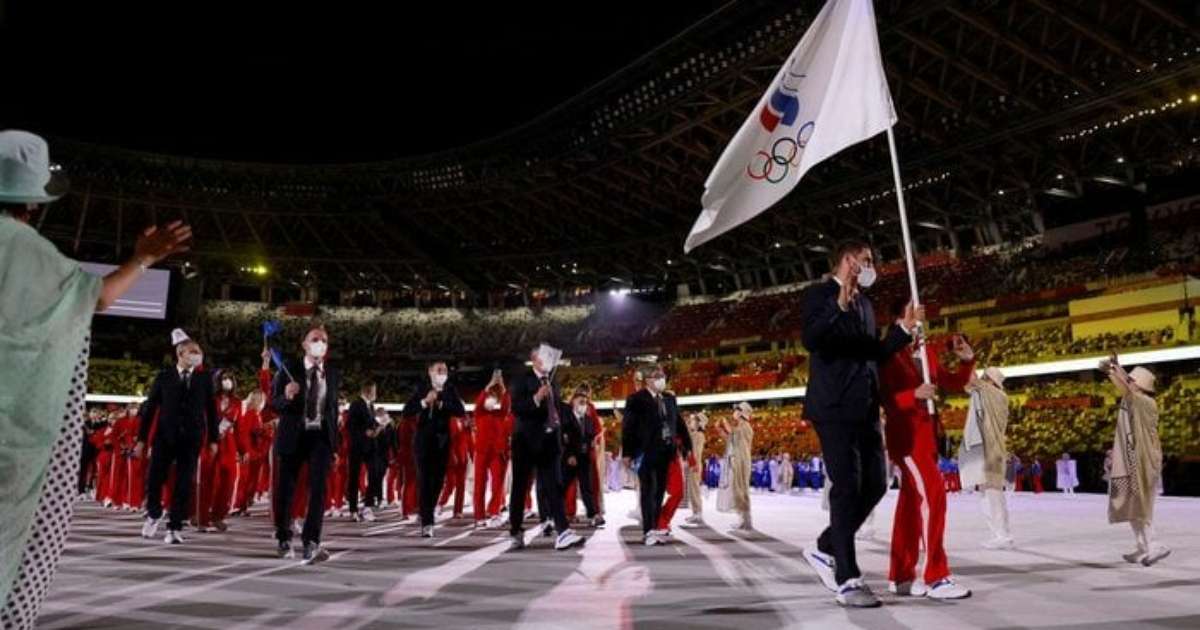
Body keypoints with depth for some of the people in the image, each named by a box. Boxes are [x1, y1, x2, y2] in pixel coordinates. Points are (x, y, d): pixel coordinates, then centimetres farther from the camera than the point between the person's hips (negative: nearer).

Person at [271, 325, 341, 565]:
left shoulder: (334, 374, 5)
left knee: (318, 488, -15)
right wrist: (287, 396, -29)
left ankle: (311, 543, -20)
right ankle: (284, 540, 31)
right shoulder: (288, 371, -3)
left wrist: (334, 441, 14)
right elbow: (274, 404, -7)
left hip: (321, 436, 1)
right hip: (293, 436, -1)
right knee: (286, 489, 10)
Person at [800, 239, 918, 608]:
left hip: (865, 409, 8)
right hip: (835, 407, -8)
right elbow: (810, 340, -21)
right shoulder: (820, 295, -4)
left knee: (874, 485, 8)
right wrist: (839, 304, -31)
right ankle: (848, 580, 1)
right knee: (847, 488, -7)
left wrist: (903, 329, 14)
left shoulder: (865, 305, 20)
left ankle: (825, 549, 22)